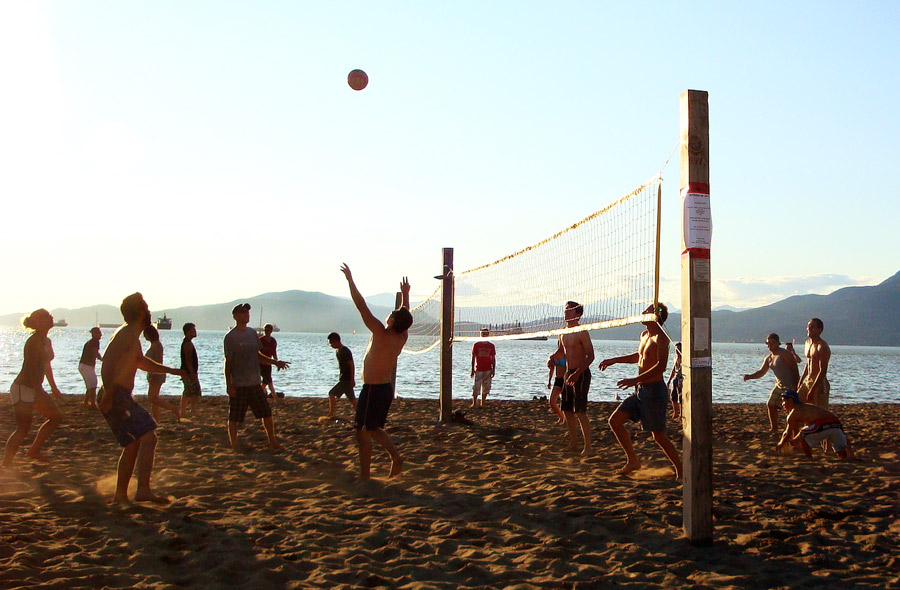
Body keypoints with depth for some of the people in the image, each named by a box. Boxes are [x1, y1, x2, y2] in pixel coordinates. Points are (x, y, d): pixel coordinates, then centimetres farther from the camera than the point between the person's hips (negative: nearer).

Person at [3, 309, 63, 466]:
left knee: (56, 416, 14)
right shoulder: (34, 342, -17)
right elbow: (32, 369, -23)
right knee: (23, 428, -14)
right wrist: (39, 393, -27)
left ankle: (34, 450, 20)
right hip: (23, 388, -10)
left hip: (35, 388, 10)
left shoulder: (47, 341, 12)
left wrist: (54, 388, 31)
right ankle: (6, 464, -12)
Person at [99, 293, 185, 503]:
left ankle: (120, 495, 20)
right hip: (116, 397, -10)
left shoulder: (132, 336, 22)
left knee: (132, 445, 15)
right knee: (148, 437, -16)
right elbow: (108, 361, -23)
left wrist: (171, 371, 40)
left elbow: (141, 362, 38)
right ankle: (143, 490, -23)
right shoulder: (127, 334, -10)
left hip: (120, 398, 10)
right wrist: (108, 395, -29)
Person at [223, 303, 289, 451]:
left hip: (255, 383, 6)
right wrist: (229, 384, -13)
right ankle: (234, 446, 15)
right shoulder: (231, 337, -8)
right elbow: (228, 362, -8)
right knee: (234, 418, 2)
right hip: (238, 385, -6)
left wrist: (275, 362, 8)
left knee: (267, 413, 7)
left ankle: (272, 442, 20)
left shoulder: (252, 333, 10)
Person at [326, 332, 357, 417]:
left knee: (331, 394, -10)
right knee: (351, 398, 10)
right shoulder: (337, 351, 12)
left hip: (346, 379, -9)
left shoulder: (345, 351, -16)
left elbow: (352, 365, -18)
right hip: (343, 379, 9)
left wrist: (352, 379, -20)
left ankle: (331, 415, -4)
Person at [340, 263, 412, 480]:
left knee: (363, 432, -1)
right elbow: (406, 315, 21)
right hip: (387, 389, 8)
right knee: (374, 429, 22)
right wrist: (405, 294, 35)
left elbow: (361, 306, -18)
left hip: (373, 389, -8)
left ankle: (364, 475, 2)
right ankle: (396, 456, 9)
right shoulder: (402, 337, 1)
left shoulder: (381, 333, -18)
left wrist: (350, 280, -12)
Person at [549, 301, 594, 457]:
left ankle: (588, 447, -6)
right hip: (568, 373, 8)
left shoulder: (581, 332, -15)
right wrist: (552, 356, 4)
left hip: (581, 374, -8)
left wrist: (577, 373, -25)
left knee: (580, 412, -12)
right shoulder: (563, 332, 10)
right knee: (567, 410, 12)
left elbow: (590, 356, -18)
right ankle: (574, 443, 25)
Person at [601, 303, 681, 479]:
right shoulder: (644, 335, 13)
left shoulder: (661, 337, -15)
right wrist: (614, 360, 33)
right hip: (640, 390, 9)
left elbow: (661, 366, -28)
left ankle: (680, 470, 10)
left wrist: (635, 380, -34)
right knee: (615, 421, 6)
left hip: (654, 390, -9)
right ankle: (632, 461, 15)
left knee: (659, 436, -5)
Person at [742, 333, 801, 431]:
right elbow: (761, 372, 15)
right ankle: (774, 428, 21)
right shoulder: (768, 358, 10)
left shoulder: (785, 353, -15)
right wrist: (750, 376, -4)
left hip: (790, 385, -9)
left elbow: (795, 369, -17)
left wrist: (796, 386, -22)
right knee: (770, 405, 9)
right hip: (779, 385, 9)